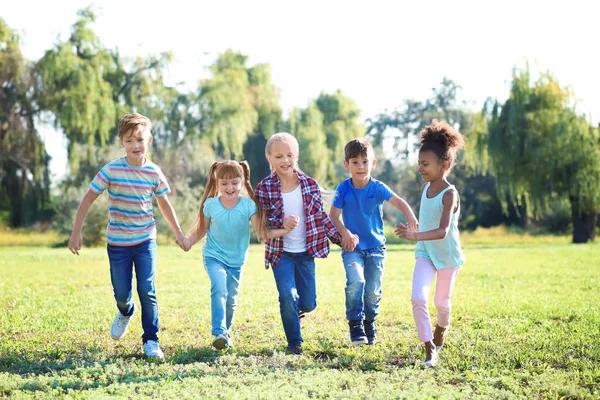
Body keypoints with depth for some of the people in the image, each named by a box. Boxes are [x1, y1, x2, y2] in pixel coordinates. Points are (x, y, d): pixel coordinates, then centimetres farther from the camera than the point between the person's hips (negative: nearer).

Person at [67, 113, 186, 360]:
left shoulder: (154, 173, -4)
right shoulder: (111, 171, -12)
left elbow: (164, 204, 12)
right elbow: (88, 200, -6)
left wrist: (178, 233, 16)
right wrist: (76, 233, -7)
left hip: (145, 241, 1)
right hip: (118, 243, -1)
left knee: (147, 290, -6)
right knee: (122, 293, 5)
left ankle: (151, 340, 6)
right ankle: (125, 313, 42)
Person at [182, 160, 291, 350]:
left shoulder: (248, 205, -13)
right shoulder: (211, 205, -11)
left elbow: (263, 232, -15)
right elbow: (201, 229, 1)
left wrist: (285, 230, -28)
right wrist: (189, 241, -17)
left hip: (237, 259, 2)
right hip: (214, 256, -2)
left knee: (231, 299, 11)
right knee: (219, 289, -26)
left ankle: (226, 333, 35)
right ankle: (219, 333, -29)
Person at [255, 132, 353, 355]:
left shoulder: (310, 184, 0)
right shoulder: (265, 188, -7)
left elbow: (321, 217, 6)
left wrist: (341, 238, 2)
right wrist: (282, 224, -25)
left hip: (306, 251, 2)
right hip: (280, 252, -2)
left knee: (308, 304, 5)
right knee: (288, 297, -14)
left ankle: (295, 309, 42)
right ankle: (294, 343, 7)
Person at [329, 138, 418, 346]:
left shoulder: (378, 188, -8)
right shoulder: (343, 189, -8)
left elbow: (399, 202, -21)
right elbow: (333, 216, -9)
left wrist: (410, 217, -42)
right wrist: (344, 232, -27)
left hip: (375, 246, 1)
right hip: (352, 246, -1)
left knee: (373, 290, 1)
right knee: (355, 281, -23)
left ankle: (369, 321, 30)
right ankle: (355, 323, -7)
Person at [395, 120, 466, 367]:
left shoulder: (450, 194, -24)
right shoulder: (426, 187, -2)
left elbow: (442, 231, -36)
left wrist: (416, 236, -50)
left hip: (448, 255, -4)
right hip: (425, 254, 4)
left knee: (441, 302, 13)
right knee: (418, 298, -15)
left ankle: (440, 333, 44)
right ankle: (429, 348, -7)